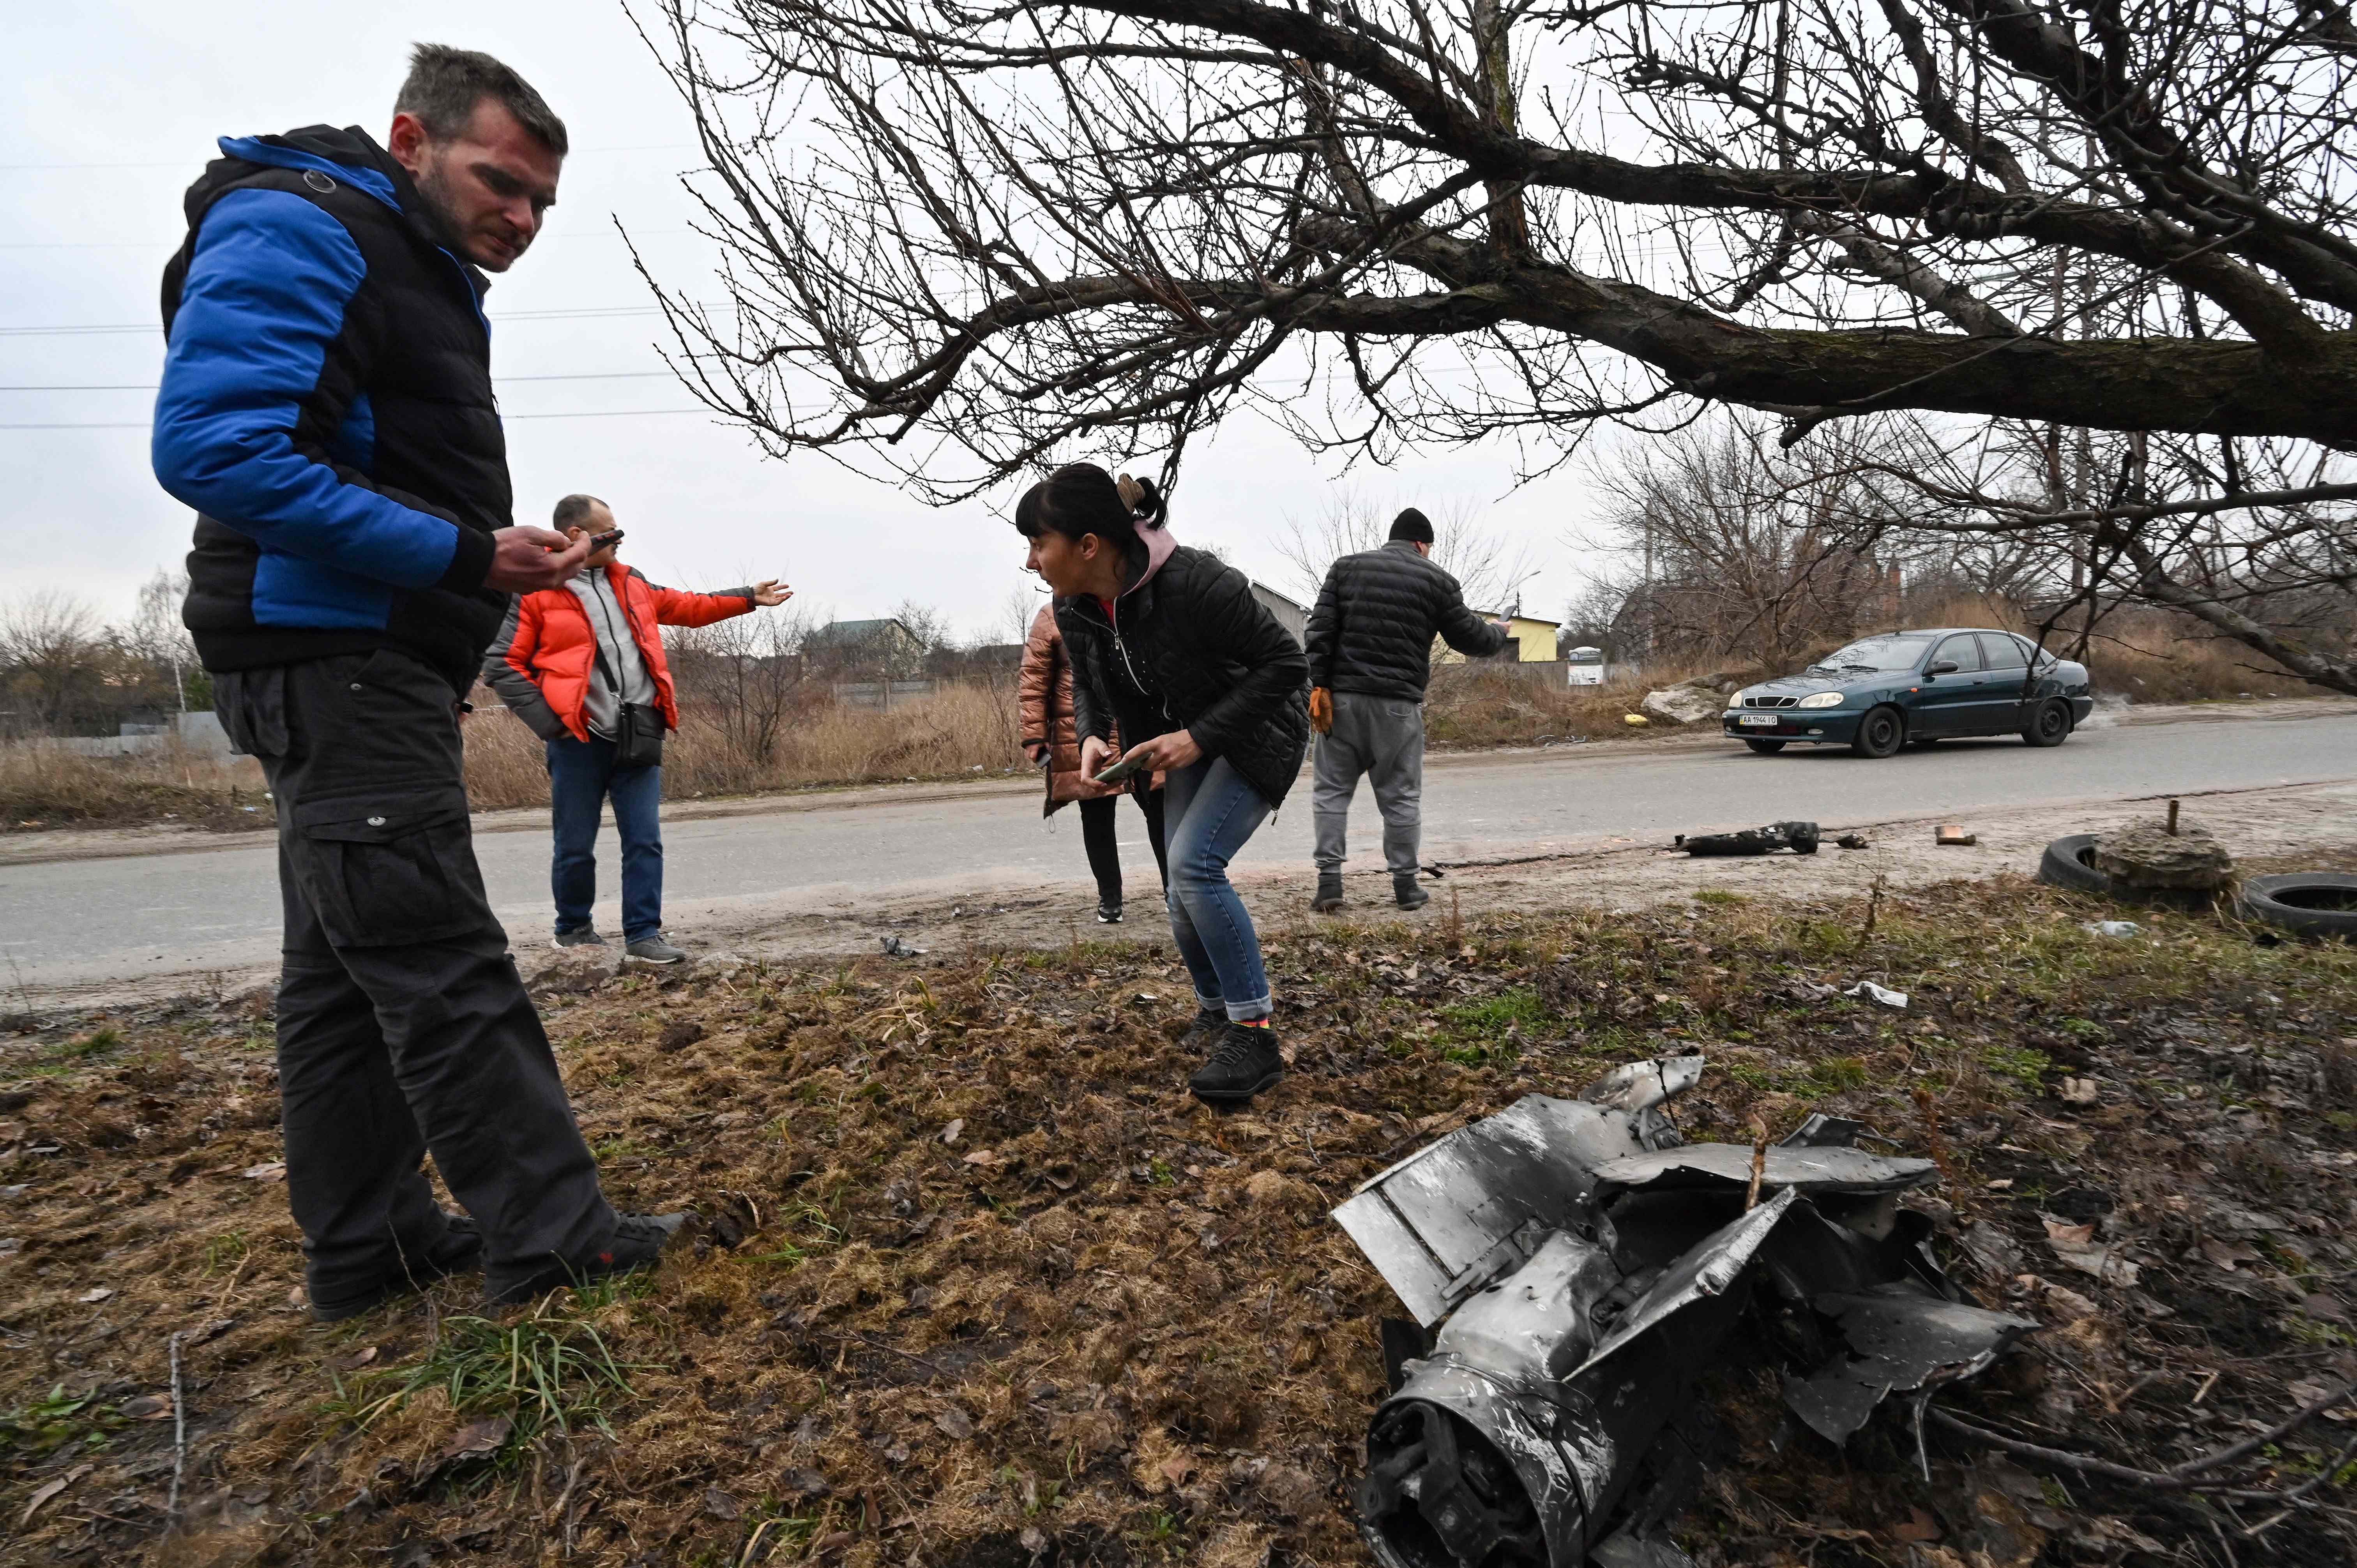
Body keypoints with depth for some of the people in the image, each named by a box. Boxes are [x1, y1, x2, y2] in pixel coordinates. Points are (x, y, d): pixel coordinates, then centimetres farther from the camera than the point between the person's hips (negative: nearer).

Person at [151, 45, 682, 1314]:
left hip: (376, 671, 10)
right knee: (445, 970, -8)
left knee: (345, 971, 11)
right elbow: (211, 447, -21)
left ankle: (363, 1247, 22)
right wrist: (464, 555, -21)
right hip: (334, 662, -10)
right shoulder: (293, 229, -8)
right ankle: (550, 1239, 0)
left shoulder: (424, 278, 22)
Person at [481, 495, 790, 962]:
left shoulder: (630, 583, 15)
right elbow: (501, 664, -5)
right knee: (575, 846, 6)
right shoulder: (533, 590, -4)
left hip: (638, 736, 5)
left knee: (645, 841, 2)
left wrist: (748, 598, 29)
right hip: (579, 740, -4)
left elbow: (686, 607, 27)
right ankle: (573, 928, 27)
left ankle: (643, 934, 10)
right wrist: (550, 721, -12)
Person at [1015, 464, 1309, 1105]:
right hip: (1188, 746, 7)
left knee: (1193, 864, -23)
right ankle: (1215, 1010, 30)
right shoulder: (1073, 609, -11)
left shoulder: (1198, 584, -33)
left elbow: (1286, 662, -25)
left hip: (1256, 736, -7)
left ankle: (1255, 1034, -11)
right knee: (1185, 888, 5)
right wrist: (1092, 736, -13)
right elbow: (1086, 684, 9)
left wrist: (1201, 735, -30)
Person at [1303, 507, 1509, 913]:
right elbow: (1470, 638, 10)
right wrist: (1499, 632, 32)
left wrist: (1319, 686, -2)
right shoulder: (1437, 580, 5)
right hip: (1399, 705, -1)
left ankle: (1329, 882, 3)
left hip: (1343, 697, 1)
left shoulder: (1346, 567, 11)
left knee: (1331, 789, 8)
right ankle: (1406, 886, 16)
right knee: (1401, 797, 9)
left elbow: (1321, 630, 0)